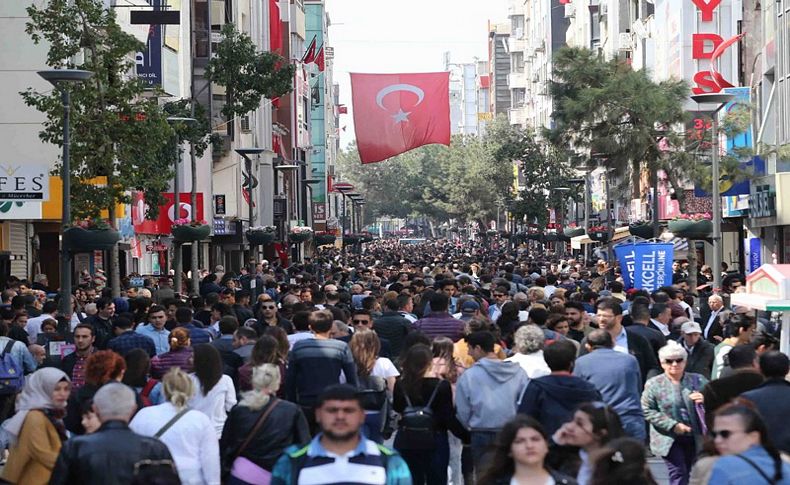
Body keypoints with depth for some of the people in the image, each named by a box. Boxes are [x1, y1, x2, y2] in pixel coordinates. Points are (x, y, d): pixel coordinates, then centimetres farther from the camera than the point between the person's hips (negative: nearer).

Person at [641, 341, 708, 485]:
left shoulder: (698, 380, 3)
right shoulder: (653, 384, -4)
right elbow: (647, 411, -7)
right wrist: (673, 425, -16)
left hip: (694, 438, 3)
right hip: (669, 439, -3)